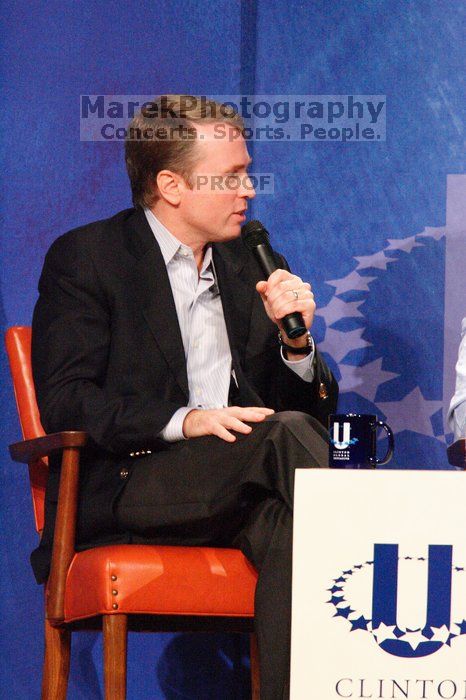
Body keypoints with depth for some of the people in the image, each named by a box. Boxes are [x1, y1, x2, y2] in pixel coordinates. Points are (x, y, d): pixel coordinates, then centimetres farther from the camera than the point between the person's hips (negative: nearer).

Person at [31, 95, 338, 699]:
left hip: (236, 493, 5)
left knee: (286, 525, -33)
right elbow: (64, 400, -8)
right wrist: (183, 421, -21)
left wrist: (296, 340, -2)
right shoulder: (86, 257, 4)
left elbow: (315, 407, 20)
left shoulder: (253, 267, 21)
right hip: (119, 492, -5)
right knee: (287, 433, -30)